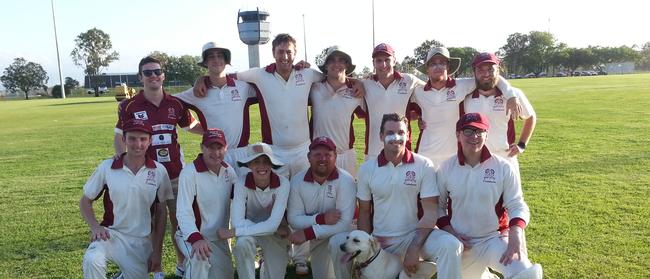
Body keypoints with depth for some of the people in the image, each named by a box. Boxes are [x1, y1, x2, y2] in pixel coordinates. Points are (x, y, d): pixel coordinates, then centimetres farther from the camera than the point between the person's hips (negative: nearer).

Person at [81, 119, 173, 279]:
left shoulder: (159, 171, -3)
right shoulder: (107, 167, -5)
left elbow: (161, 212, 3)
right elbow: (85, 201, 6)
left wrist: (157, 251, 1)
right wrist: (95, 227, -12)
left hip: (141, 242, 2)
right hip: (112, 234, -1)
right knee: (92, 260, -31)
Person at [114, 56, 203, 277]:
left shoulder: (176, 104, 2)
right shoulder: (129, 107, -5)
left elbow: (192, 126, 16)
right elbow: (119, 138, 4)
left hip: (176, 173, 2)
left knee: (179, 219, 10)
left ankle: (182, 264, 27)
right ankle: (155, 269, 21)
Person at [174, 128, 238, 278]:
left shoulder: (229, 171, 0)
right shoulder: (189, 173, -19)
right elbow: (183, 211, -24)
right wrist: (195, 238, -40)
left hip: (220, 238, 7)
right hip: (192, 236, -6)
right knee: (199, 259, -36)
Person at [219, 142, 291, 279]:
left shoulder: (282, 183, -27)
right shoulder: (242, 183, -25)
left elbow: (273, 224, -30)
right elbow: (237, 221, -29)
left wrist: (233, 232, -30)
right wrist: (273, 229, -30)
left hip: (276, 233, 1)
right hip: (250, 230, -1)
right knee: (242, 243, -32)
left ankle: (266, 268, 38)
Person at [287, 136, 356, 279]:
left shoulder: (345, 180, -26)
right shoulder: (297, 180, -15)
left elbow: (344, 223, -30)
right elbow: (293, 219, -16)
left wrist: (308, 233, -31)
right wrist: (321, 219, -32)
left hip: (339, 231, -4)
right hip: (317, 239, 4)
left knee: (339, 242, -36)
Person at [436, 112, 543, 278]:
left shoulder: (503, 168, -6)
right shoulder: (446, 168, -2)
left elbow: (517, 206, -7)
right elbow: (438, 206, 6)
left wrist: (515, 234, -25)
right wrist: (449, 233, -9)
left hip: (495, 239, -2)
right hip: (459, 243, 2)